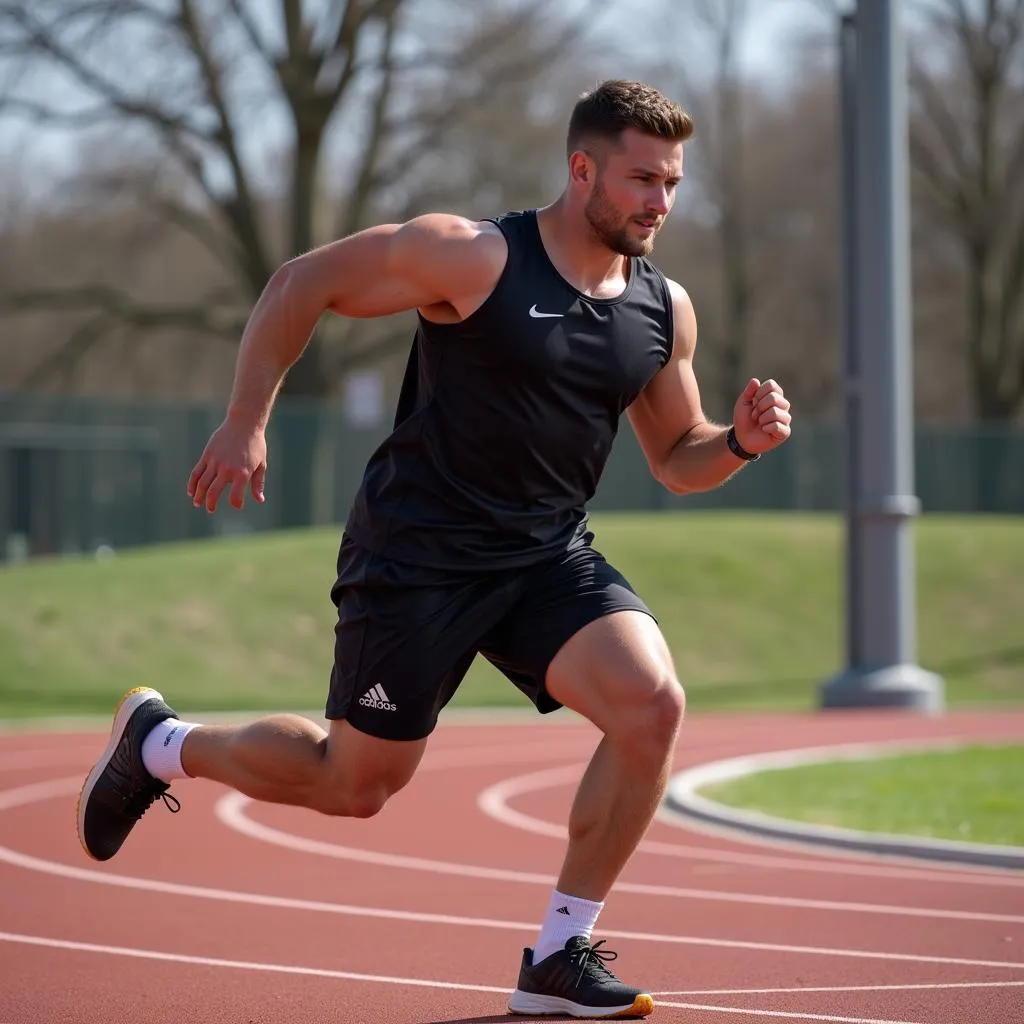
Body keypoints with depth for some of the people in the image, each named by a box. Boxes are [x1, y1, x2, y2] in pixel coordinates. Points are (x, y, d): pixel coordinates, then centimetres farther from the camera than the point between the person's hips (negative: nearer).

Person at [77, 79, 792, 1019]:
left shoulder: (665, 309, 3)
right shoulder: (473, 258, -15)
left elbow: (677, 460, 15)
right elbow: (300, 286, -8)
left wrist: (740, 442, -7)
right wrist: (245, 424, -10)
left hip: (551, 554, 5)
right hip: (419, 552, -5)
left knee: (653, 705, -20)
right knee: (353, 784, 3)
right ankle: (161, 743, 33)